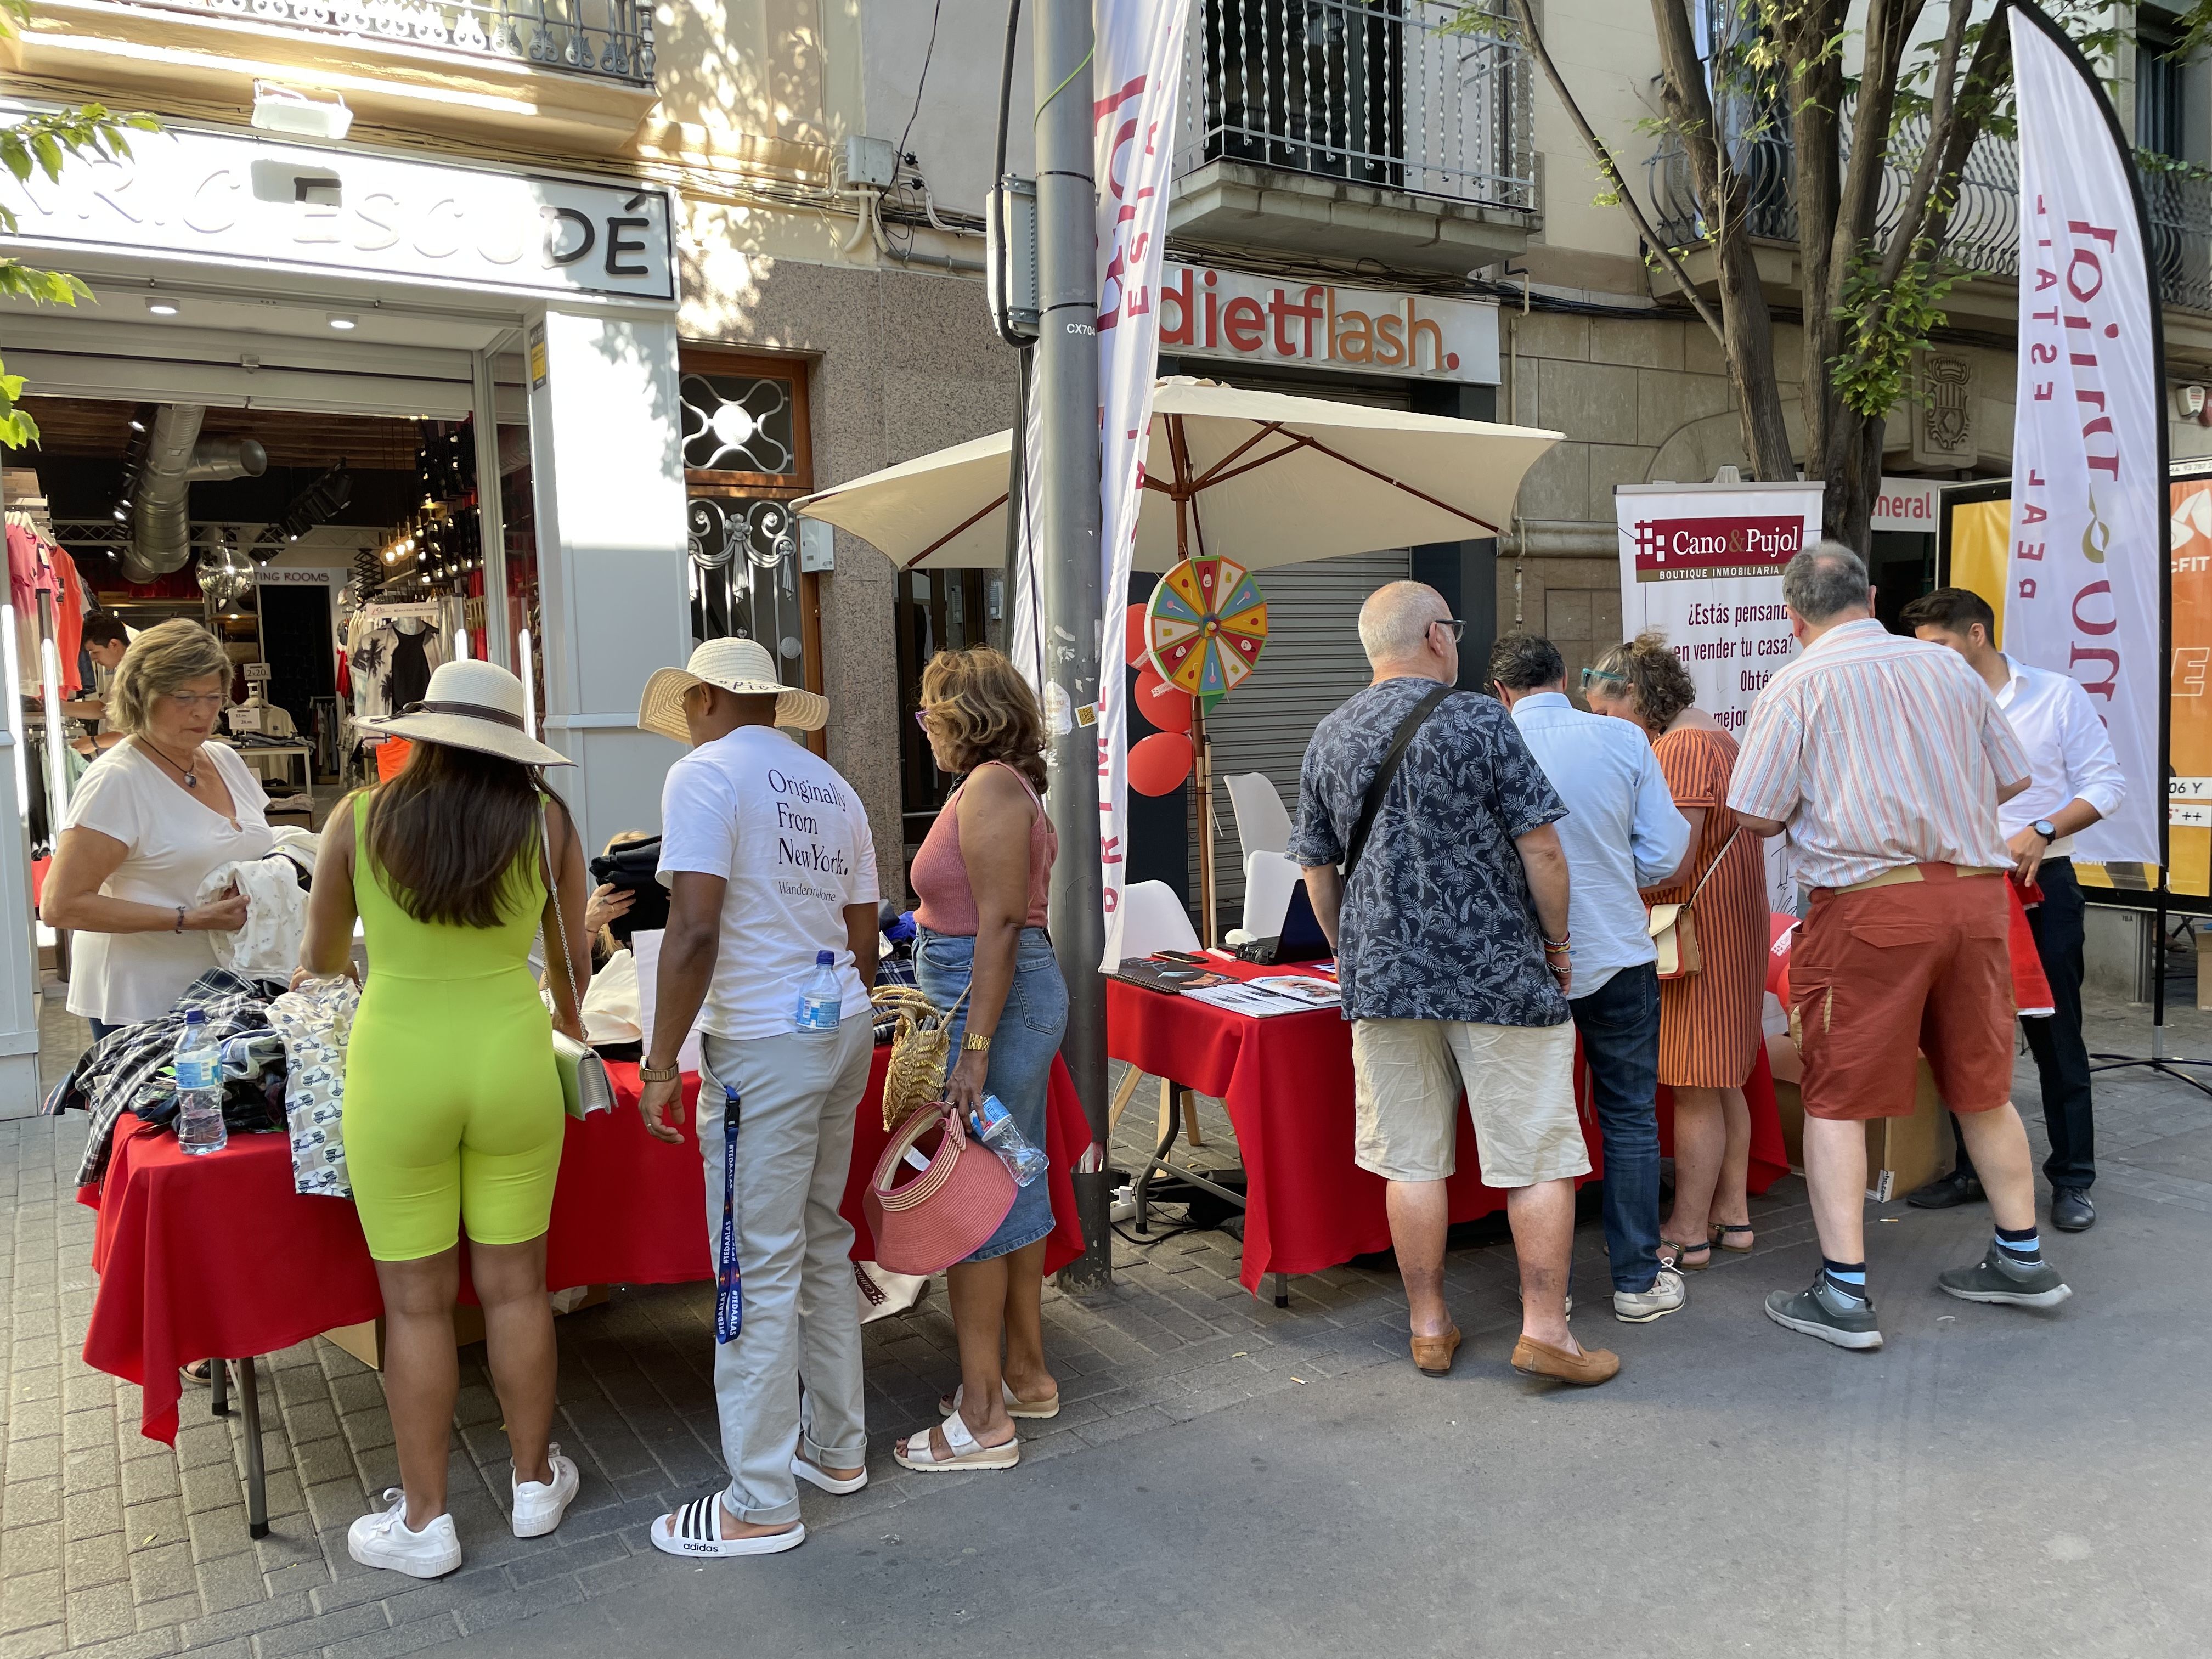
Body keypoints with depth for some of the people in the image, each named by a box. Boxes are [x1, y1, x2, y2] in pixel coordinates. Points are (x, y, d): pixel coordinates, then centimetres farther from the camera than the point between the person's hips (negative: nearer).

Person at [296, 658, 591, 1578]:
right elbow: (572, 958, 9)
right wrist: (566, 1020, 32)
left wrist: (313, 970, 35)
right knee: (515, 1285, 13)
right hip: (511, 1060, 1)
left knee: (416, 1301, 9)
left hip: (397, 1070, -1)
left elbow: (319, 959, 10)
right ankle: (534, 1483, 28)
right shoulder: (546, 822, -2)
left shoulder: (359, 818, -3)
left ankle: (423, 1521, 22)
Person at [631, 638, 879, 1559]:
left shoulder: (706, 773, -8)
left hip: (764, 1045, -8)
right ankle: (835, 1444, 30)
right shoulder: (832, 788, 15)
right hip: (844, 1030, 8)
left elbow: (695, 929, -18)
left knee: (759, 1268, -1)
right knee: (823, 1244, 18)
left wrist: (660, 1063, -14)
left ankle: (761, 1505, 9)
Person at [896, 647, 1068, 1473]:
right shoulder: (1003, 787, 16)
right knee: (1015, 1185, 16)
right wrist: (924, 926, 34)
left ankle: (982, 1417, 5)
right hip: (1019, 995, 11)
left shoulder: (989, 788, -15)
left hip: (993, 1000, -11)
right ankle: (1027, 1374, 28)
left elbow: (999, 923, -21)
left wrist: (974, 1047, -24)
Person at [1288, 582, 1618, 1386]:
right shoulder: (1480, 722, -9)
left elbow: (1317, 867, 11)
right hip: (1498, 972, -4)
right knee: (1538, 1158, 6)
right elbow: (1541, 846, -10)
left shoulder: (1329, 738, 6)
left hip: (1383, 975, 4)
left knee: (1412, 1161, 10)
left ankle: (1429, 1327, 19)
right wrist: (1557, 941, 3)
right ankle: (1545, 1331, 10)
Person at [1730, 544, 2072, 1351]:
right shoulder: (1948, 665, 9)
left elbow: (1758, 815, -7)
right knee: (1982, 1087, 18)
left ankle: (1844, 1293, 3)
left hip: (1868, 901, -5)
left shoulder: (1796, 686, -4)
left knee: (1837, 1099, 3)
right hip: (1975, 894, 5)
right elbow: (2013, 778, 15)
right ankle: (2022, 1260, 31)